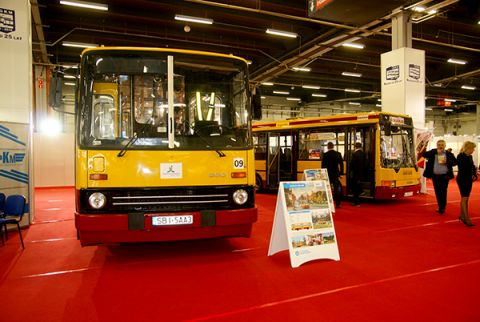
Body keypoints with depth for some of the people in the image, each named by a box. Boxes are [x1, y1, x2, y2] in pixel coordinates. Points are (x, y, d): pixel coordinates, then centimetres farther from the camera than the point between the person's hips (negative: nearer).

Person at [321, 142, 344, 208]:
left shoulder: (325, 154, -9)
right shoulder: (338, 154, 2)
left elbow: (323, 165, -7)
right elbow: (341, 164, 4)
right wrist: (341, 173, 11)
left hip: (328, 174, -3)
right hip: (336, 174, 3)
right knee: (337, 189, 7)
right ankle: (337, 203, 8)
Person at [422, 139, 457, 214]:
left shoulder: (449, 154, 2)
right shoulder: (433, 152, 3)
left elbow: (455, 162, 4)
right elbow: (424, 155, -11)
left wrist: (447, 162, -14)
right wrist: (436, 152, -17)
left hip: (444, 176, -2)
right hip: (435, 176, 2)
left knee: (443, 192, -4)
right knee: (437, 192, 9)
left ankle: (442, 208, 3)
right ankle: (440, 207, 21)